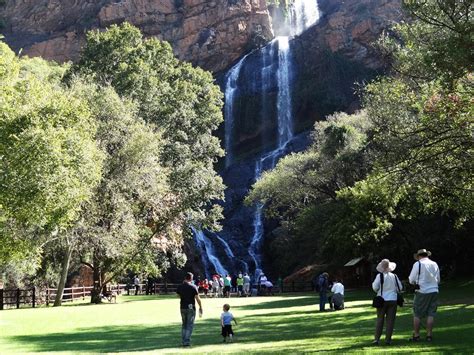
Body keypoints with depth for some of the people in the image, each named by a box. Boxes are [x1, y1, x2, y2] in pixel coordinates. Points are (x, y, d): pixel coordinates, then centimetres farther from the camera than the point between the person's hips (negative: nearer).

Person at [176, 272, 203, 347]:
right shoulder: (193, 287, -11)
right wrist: (200, 307, 0)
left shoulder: (180, 287, 0)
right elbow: (197, 299, -10)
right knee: (190, 325, 2)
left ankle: (183, 341, 17)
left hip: (182, 307, 4)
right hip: (191, 308, -4)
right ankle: (187, 341, -4)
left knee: (184, 325, 16)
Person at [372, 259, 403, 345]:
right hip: (393, 300, 2)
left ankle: (376, 339, 3)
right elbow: (400, 288, 5)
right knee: (390, 320, 5)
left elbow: (375, 288, -9)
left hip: (382, 300, -2)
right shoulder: (394, 276, 1)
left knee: (380, 319, 6)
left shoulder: (380, 276, -9)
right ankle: (388, 339, 3)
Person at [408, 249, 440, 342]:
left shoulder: (418, 264, -5)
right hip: (434, 291, 4)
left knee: (417, 314, 3)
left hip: (422, 292, -4)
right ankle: (429, 335, 4)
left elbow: (411, 280, -2)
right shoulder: (434, 264, 9)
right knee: (431, 314, 6)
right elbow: (438, 280, 18)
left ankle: (416, 335, 5)